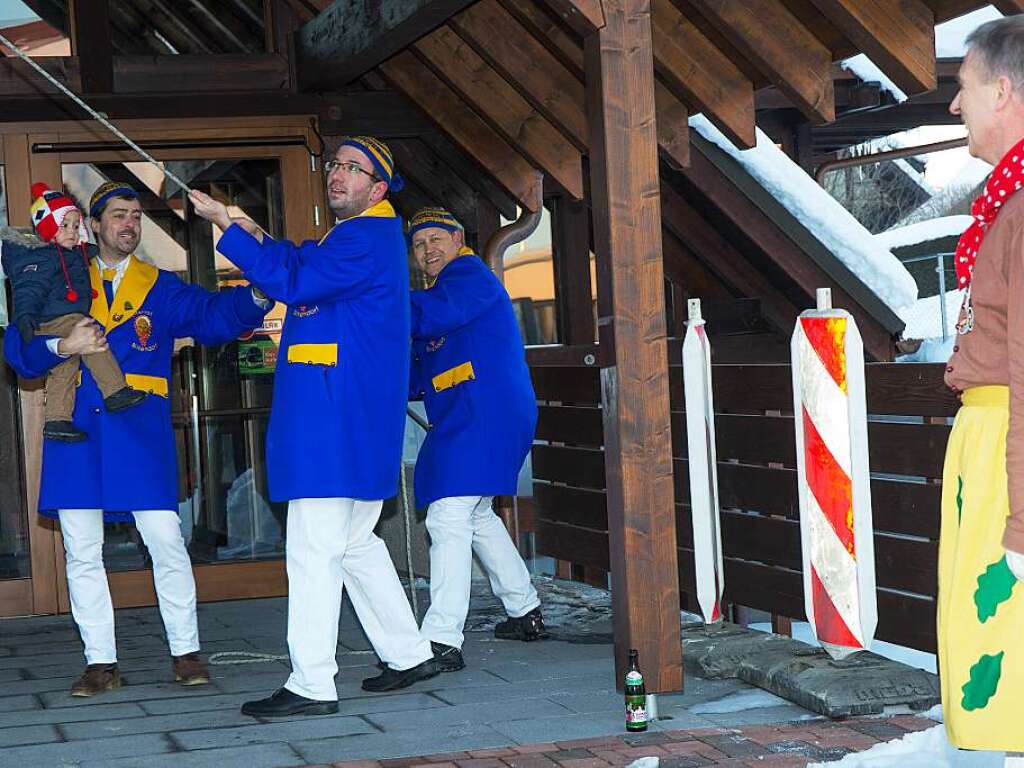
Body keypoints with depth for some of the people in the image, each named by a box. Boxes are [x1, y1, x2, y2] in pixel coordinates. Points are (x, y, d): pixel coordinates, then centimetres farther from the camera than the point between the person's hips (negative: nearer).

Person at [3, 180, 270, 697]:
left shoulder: (160, 287, 11)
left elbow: (210, 315, -7)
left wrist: (254, 298, -26)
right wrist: (62, 347, -14)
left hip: (141, 431, -1)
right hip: (77, 430, 1)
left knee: (166, 542, -6)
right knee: (81, 552, 3)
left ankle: (185, 653, 6)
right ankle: (100, 663, 11)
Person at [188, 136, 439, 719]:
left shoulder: (366, 239, -14)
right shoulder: (366, 235, 19)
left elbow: (291, 282, -20)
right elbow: (303, 263, 27)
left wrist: (228, 226, -14)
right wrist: (254, 235, 10)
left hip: (334, 417, -11)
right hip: (359, 423, 11)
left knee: (314, 547, -10)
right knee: (355, 541, 19)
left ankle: (312, 685, -8)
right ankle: (410, 654, 26)